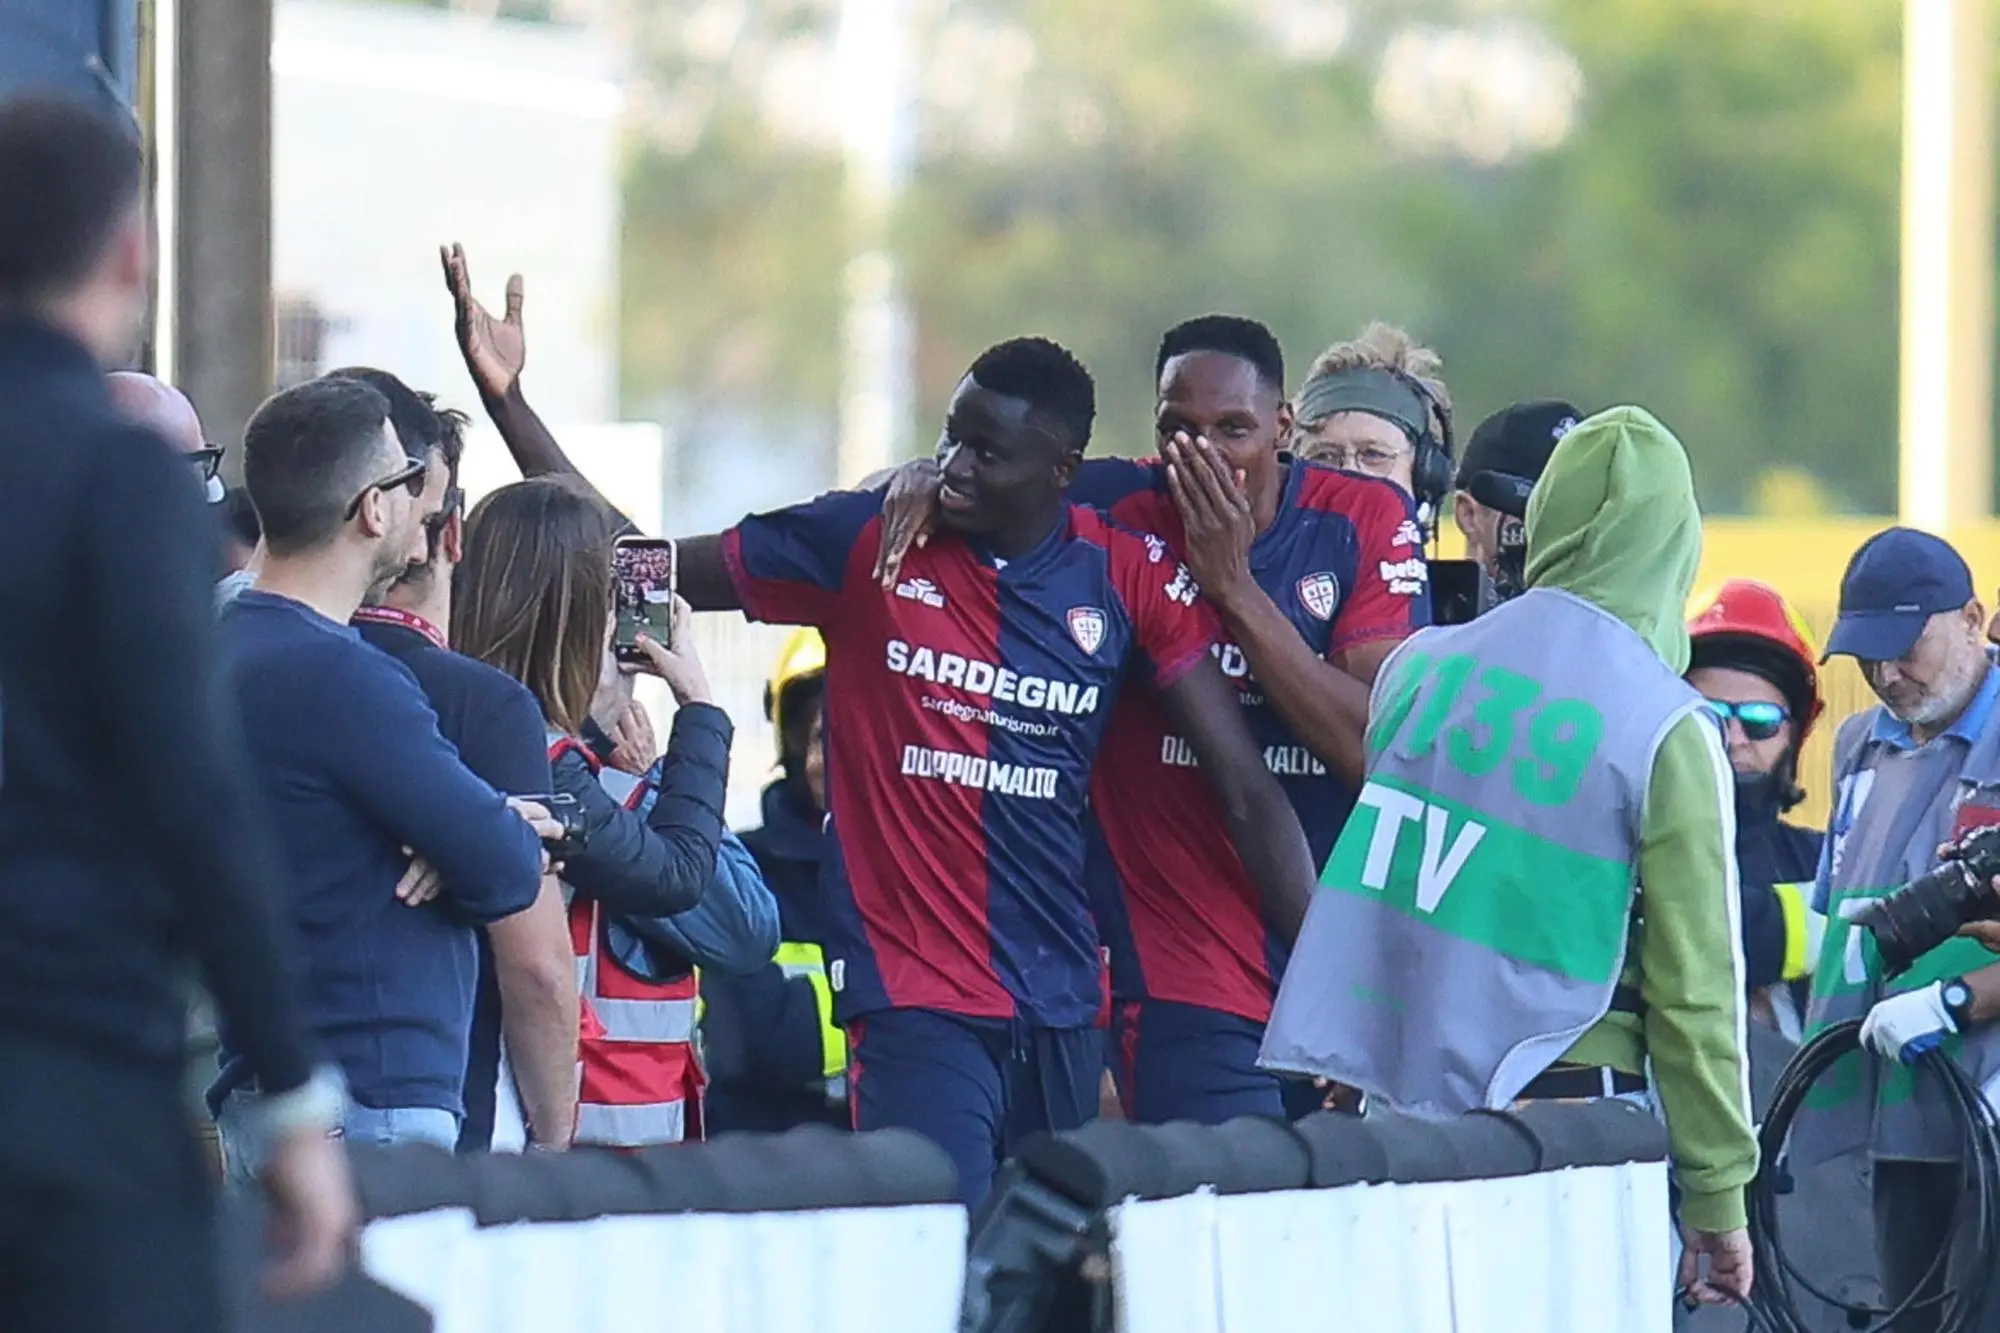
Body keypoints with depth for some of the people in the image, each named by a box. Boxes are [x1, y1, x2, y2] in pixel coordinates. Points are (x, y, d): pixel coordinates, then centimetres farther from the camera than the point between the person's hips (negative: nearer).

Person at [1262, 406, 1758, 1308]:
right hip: (1567, 1104, -5)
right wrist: (1717, 1200, -3)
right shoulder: (1666, 731, -10)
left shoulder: (1420, 666, 4)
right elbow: (1694, 987, -9)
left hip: (1394, 1104, 5)